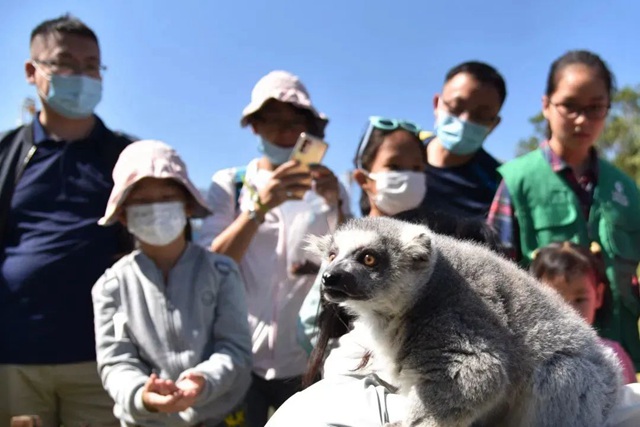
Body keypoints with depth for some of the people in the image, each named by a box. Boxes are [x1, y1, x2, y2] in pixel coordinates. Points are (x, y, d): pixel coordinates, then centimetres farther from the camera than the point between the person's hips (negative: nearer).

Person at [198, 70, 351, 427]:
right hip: (241, 358, -1)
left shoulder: (328, 188, 8)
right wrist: (259, 206, -22)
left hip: (309, 361, 1)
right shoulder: (229, 184, 4)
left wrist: (337, 207, -15)